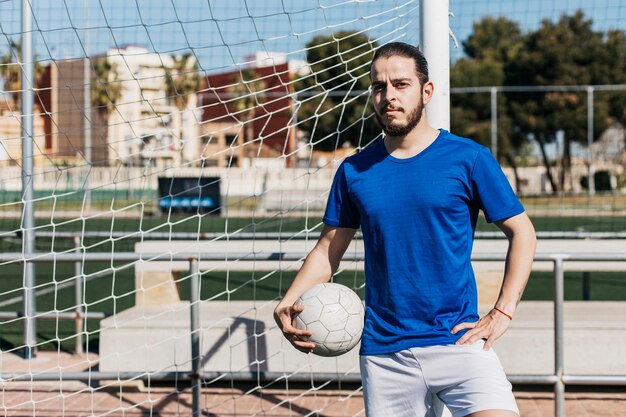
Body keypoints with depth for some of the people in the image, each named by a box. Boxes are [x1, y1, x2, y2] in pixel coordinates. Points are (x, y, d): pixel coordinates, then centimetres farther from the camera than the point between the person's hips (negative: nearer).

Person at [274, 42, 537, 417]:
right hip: (383, 352, 3)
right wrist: (288, 305, -3)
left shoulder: (469, 158, 0)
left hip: (457, 340, -3)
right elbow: (328, 249, 14)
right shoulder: (354, 171, 8)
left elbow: (522, 233, 4)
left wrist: (502, 312, -6)